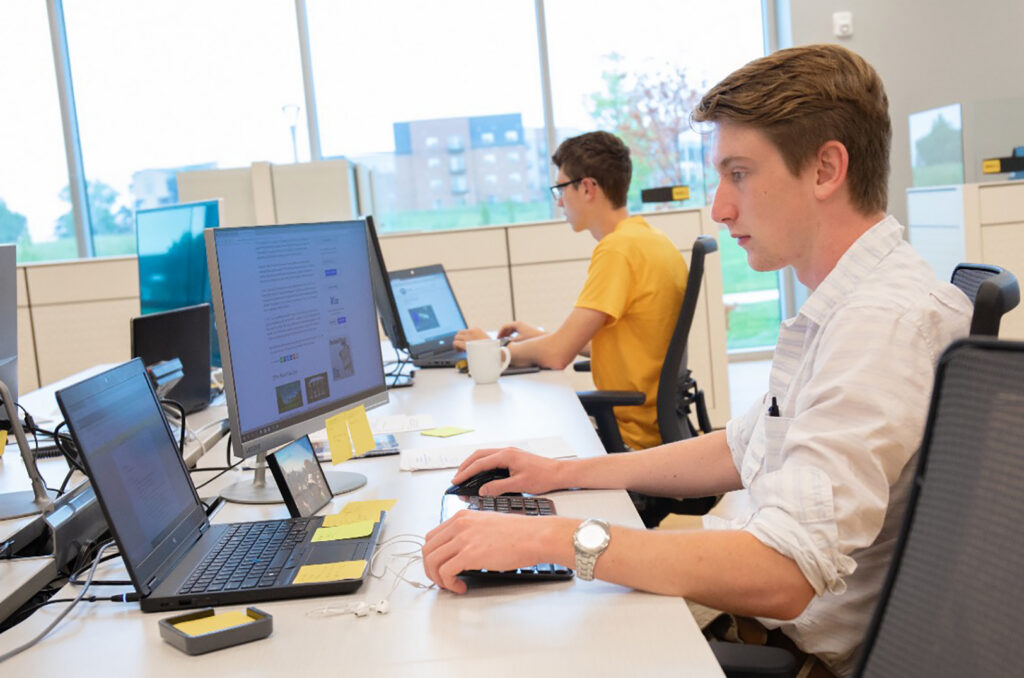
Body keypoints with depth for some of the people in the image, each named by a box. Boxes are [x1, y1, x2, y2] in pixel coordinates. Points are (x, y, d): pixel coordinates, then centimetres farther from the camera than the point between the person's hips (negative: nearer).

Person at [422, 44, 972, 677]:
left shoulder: (888, 321, -26)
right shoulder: (842, 306, 8)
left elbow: (783, 576, -33)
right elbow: (745, 449, 16)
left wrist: (555, 538, -30)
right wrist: (563, 473, 8)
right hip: (739, 584, 9)